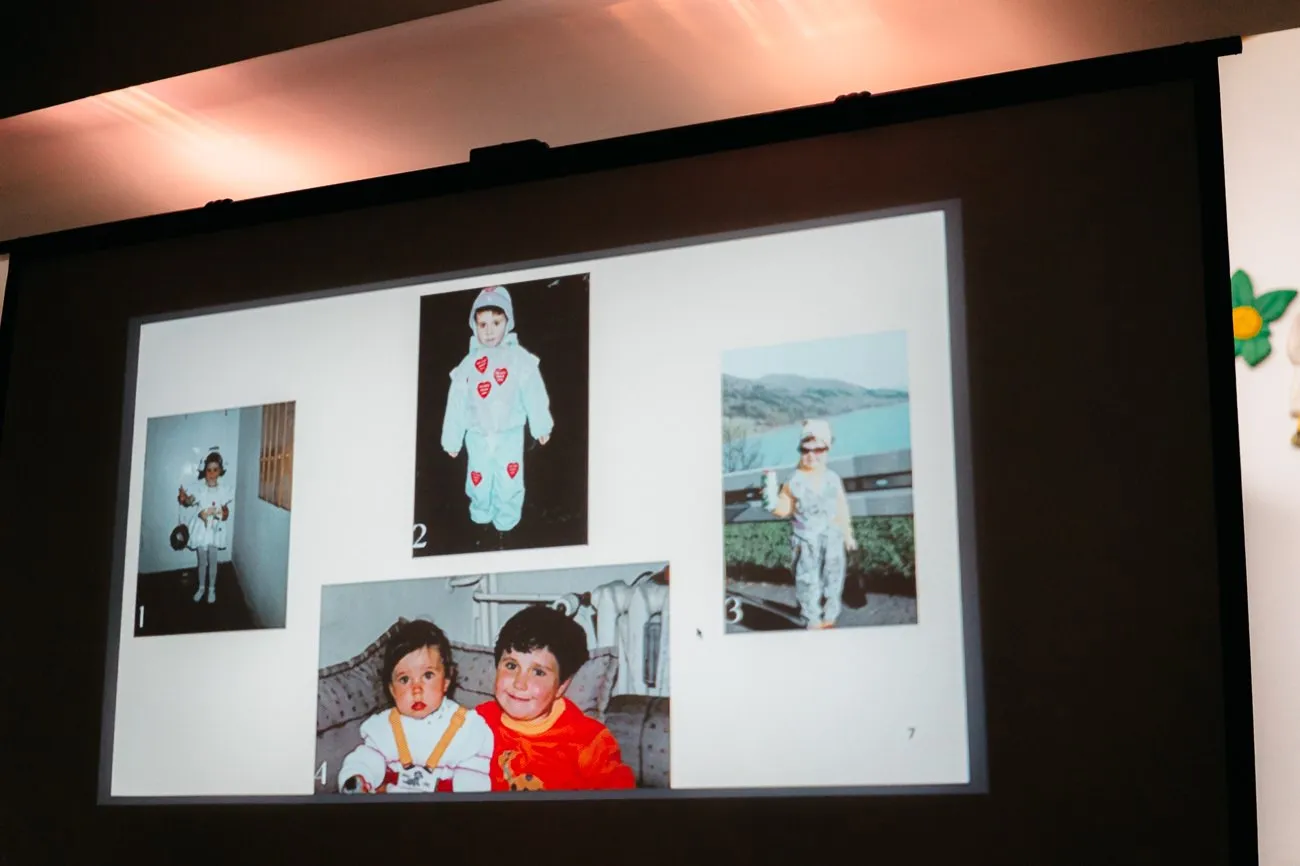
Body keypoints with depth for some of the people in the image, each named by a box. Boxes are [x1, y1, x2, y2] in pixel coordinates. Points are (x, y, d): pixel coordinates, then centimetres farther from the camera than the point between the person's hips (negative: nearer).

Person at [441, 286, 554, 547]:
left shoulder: (520, 359, -8)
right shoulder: (467, 364, -1)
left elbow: (534, 394, -3)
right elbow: (456, 405, 4)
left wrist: (541, 426, 0)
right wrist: (452, 439, 8)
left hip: (510, 435, -2)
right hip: (478, 437, 2)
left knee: (509, 483, 4)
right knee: (478, 482, 14)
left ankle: (505, 526, 21)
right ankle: (482, 521, 36)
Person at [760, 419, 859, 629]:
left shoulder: (833, 479, 1)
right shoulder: (794, 481, -6)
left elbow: (842, 510, 8)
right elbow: (783, 509, -3)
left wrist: (848, 535, 12)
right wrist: (771, 494, -20)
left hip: (832, 540, 2)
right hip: (806, 543, -2)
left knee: (833, 580, 10)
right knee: (808, 582, 2)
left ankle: (829, 618, 25)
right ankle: (814, 621, 13)